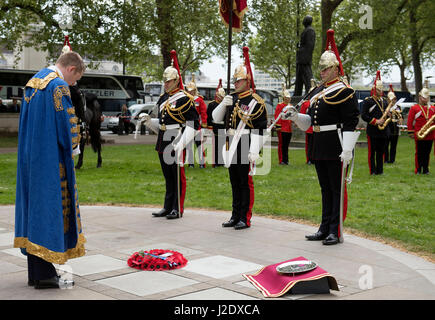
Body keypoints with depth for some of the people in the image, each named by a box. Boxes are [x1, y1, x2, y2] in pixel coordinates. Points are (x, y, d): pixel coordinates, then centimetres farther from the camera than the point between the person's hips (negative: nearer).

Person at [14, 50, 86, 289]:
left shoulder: (33, 81, 14)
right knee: (49, 208, -4)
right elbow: (67, 124, -17)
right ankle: (44, 274, -1)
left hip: (29, 159, 9)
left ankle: (35, 273, 17)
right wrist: (72, 149, 3)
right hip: (50, 161, -9)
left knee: (34, 207, 11)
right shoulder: (58, 86, -14)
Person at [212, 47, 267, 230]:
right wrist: (223, 105, -7)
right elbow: (216, 119, 11)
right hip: (232, 147, 7)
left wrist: (254, 152, -20)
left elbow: (259, 130, -14)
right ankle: (236, 216, 22)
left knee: (246, 183, -1)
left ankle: (245, 219, 6)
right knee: (235, 183, 13)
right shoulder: (231, 98, 12)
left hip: (245, 147, -7)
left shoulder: (256, 102, -9)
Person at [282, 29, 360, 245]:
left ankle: (336, 231, 4)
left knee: (337, 189, -1)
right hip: (319, 147, 8)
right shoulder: (317, 92, 17)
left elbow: (351, 124, -15)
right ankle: (325, 229, 22)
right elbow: (309, 121, 20)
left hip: (336, 148, -8)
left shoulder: (344, 92, -8)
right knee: (325, 189, 14)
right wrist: (294, 116, 1)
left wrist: (347, 150, -21)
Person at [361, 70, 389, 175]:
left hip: (383, 130, 5)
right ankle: (372, 171, 6)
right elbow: (364, 115, -10)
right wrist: (375, 121, -17)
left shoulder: (384, 101, 13)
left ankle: (380, 170, 17)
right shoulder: (368, 101, -5)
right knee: (372, 152, 0)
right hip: (372, 131, -5)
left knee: (381, 151, 10)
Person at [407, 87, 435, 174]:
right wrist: (411, 132, -6)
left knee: (427, 153, 7)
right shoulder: (414, 108, 2)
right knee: (419, 153, 1)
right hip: (419, 135, -3)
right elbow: (410, 121, -1)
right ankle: (418, 170, 8)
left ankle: (425, 169, 14)